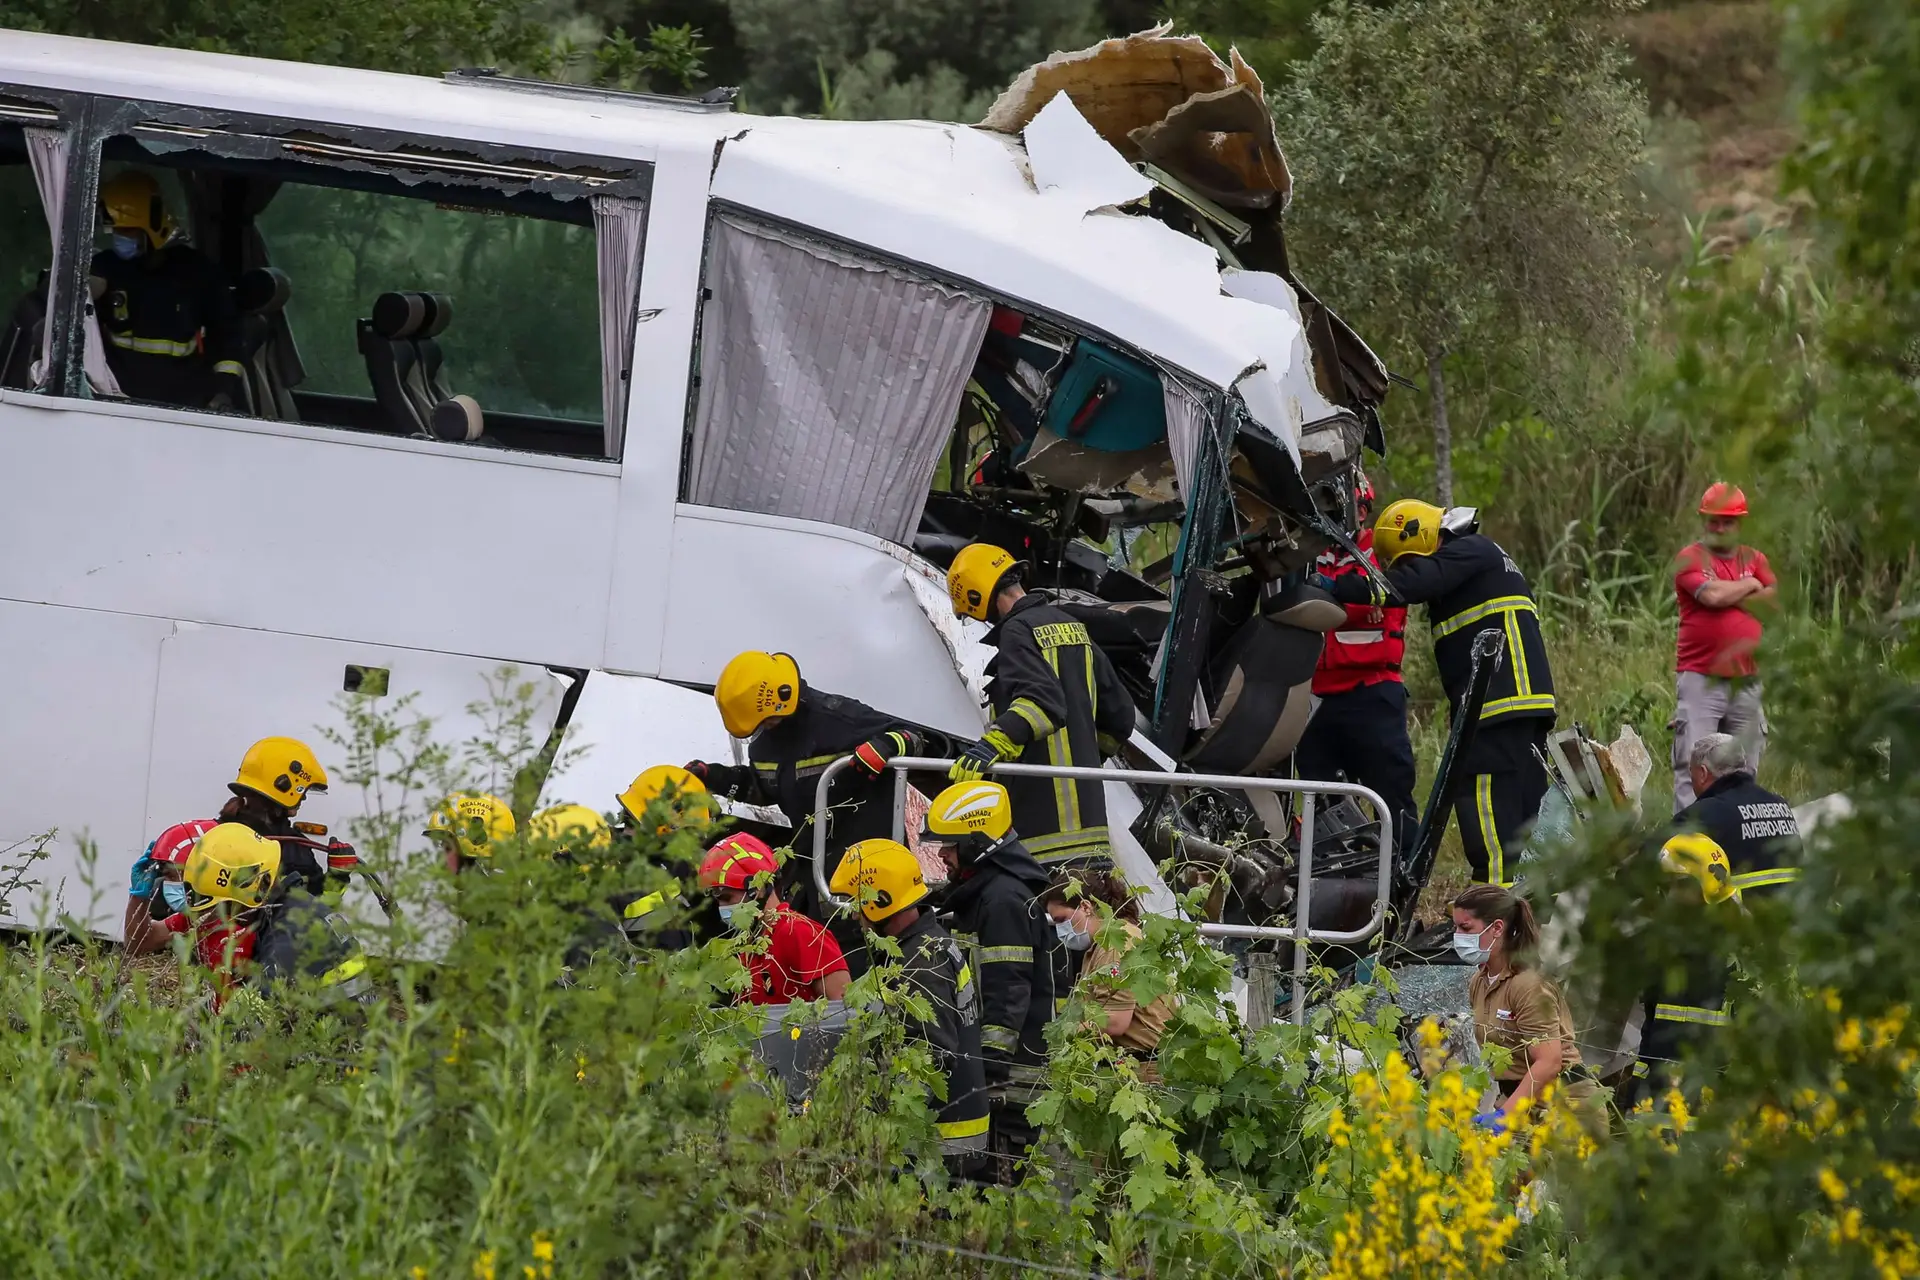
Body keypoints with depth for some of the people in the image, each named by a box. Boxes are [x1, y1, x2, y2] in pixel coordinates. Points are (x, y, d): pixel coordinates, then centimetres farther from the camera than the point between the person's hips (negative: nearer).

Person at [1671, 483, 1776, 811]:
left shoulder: (1754, 560, 15)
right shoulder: (1690, 559, 1)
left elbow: (1776, 600, 1)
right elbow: (1712, 594, -16)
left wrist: (1730, 597, -5)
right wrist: (1749, 586, 2)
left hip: (1746, 679, 5)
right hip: (1700, 677, -5)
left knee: (1744, 768, 7)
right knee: (1692, 764, -11)